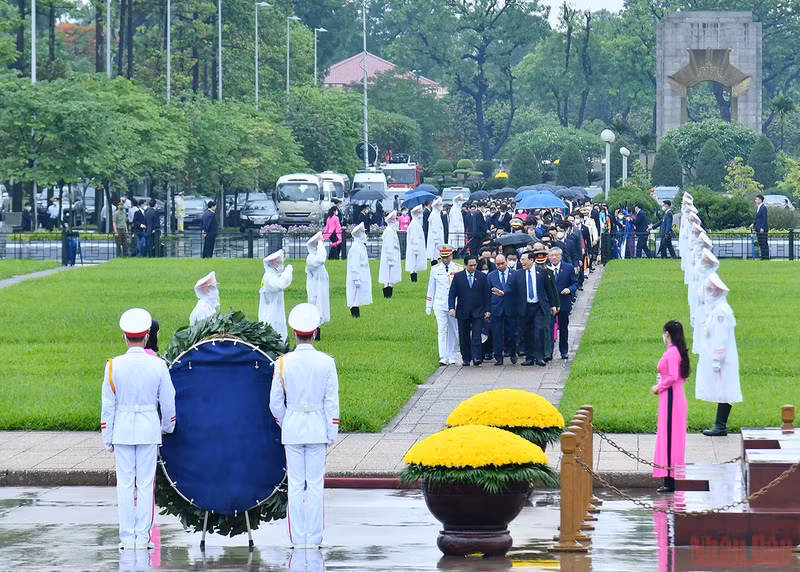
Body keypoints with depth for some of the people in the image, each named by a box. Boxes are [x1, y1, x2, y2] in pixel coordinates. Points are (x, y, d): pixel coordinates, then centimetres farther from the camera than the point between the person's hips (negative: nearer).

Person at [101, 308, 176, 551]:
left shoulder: (113, 366, -6)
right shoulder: (158, 365, -6)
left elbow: (108, 405, -3)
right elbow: (168, 402, 2)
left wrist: (107, 438, 5)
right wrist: (168, 426, 20)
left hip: (121, 430, 0)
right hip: (149, 429, 0)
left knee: (125, 484, 5)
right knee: (145, 484, 4)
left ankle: (127, 538, 5)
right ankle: (143, 537, 3)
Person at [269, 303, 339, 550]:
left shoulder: (283, 363, -5)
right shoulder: (326, 362, -6)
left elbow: (275, 403, 0)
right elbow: (332, 402, -3)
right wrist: (331, 434, 5)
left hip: (291, 429, 0)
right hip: (317, 428, 0)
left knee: (295, 485, 5)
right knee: (315, 484, 4)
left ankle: (298, 538, 6)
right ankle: (314, 538, 5)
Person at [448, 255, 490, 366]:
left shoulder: (482, 277, 4)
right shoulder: (458, 277, 4)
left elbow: (486, 294, 7)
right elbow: (452, 294, 2)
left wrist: (487, 310, 2)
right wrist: (452, 308, -11)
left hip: (478, 312, -1)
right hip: (462, 313, 1)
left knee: (476, 335, -11)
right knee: (464, 337, 5)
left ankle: (477, 357, -15)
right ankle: (466, 358, 14)